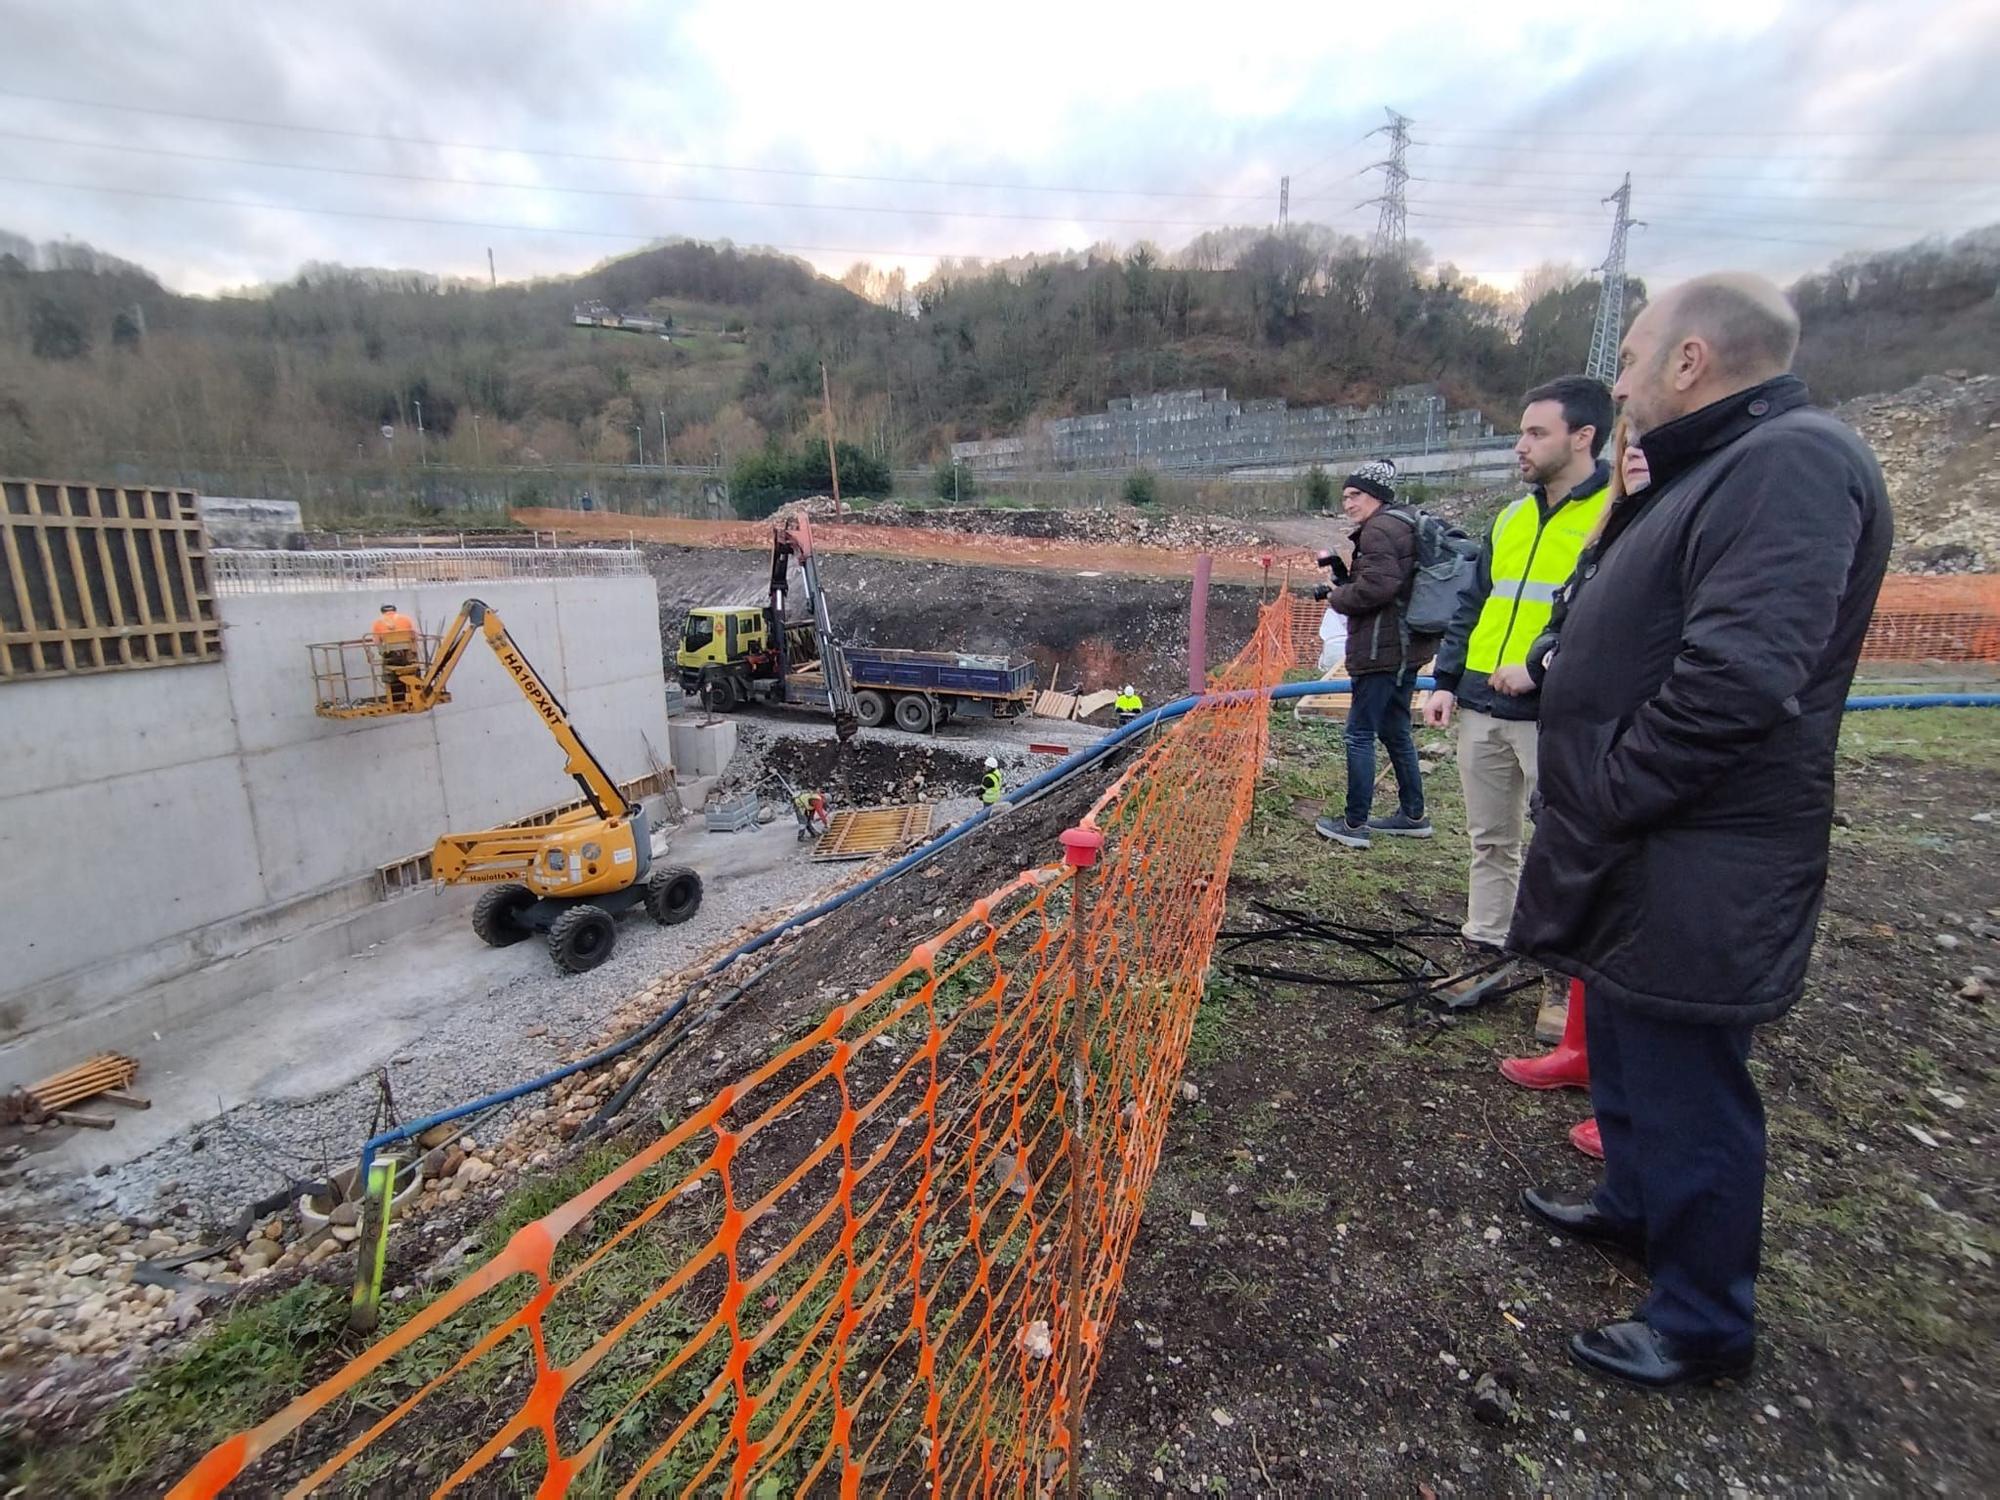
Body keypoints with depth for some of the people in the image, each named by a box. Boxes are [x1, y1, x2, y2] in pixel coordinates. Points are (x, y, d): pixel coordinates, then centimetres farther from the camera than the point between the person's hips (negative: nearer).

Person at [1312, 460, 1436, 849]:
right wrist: (1338, 569, 9)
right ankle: (1413, 815, 27)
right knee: (1395, 731, 18)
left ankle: (1354, 824, 1)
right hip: (1404, 647, 11)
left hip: (1383, 650, -11)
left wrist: (1335, 597, -8)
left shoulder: (1379, 529, -13)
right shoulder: (1399, 526, 20)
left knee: (1360, 733, -4)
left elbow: (1376, 586, -23)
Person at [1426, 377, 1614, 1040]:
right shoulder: (1510, 519, 14)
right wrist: (1446, 681, 10)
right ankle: (1485, 951, 29)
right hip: (1481, 709, 7)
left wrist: (1542, 668, -20)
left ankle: (1567, 983, 20)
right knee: (1490, 842, 15)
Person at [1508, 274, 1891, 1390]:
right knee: (1626, 1045, 25)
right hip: (1637, 855, 10)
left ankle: (1705, 1325, 26)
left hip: (1692, 873, -10)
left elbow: (1738, 677, -28)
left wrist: (1600, 803, -20)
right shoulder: (1715, 469, 14)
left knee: (1686, 1085, 5)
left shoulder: (1795, 461, -18)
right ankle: (1634, 1204, 47)